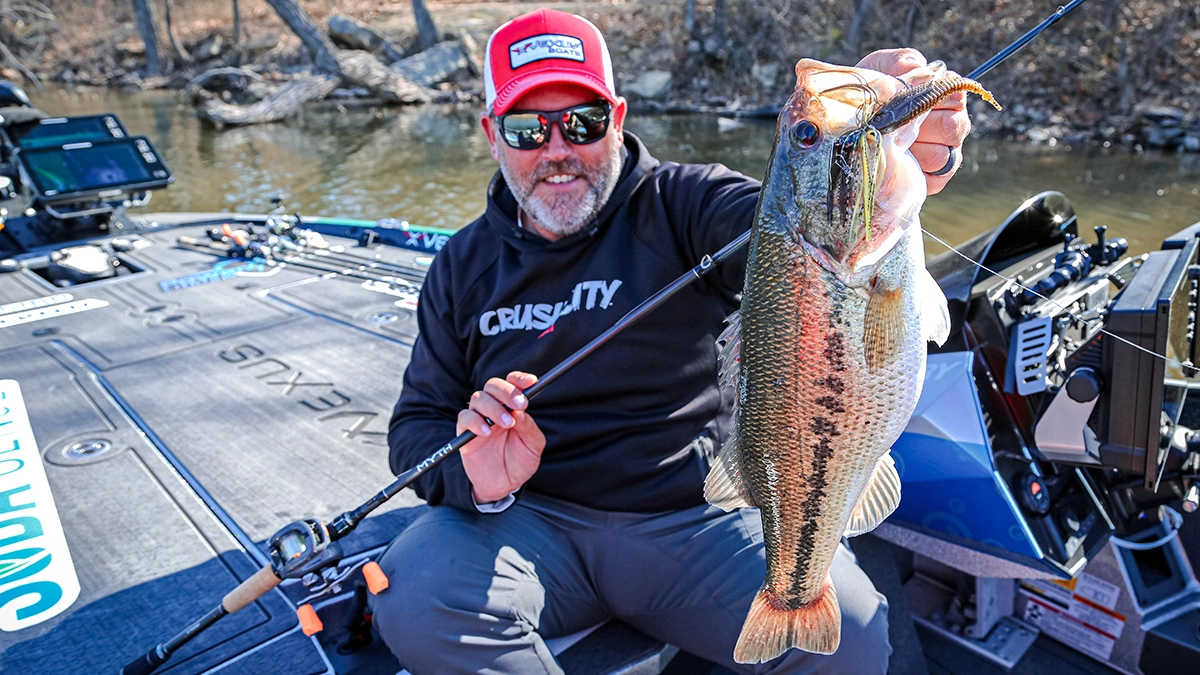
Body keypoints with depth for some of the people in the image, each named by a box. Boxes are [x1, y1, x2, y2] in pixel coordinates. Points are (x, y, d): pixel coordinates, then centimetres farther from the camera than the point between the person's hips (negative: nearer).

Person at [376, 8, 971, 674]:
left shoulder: (681, 203, 0)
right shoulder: (463, 267, 9)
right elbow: (419, 422, 8)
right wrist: (473, 479, -16)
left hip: (695, 516, -1)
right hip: (534, 521, 2)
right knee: (413, 602, -26)